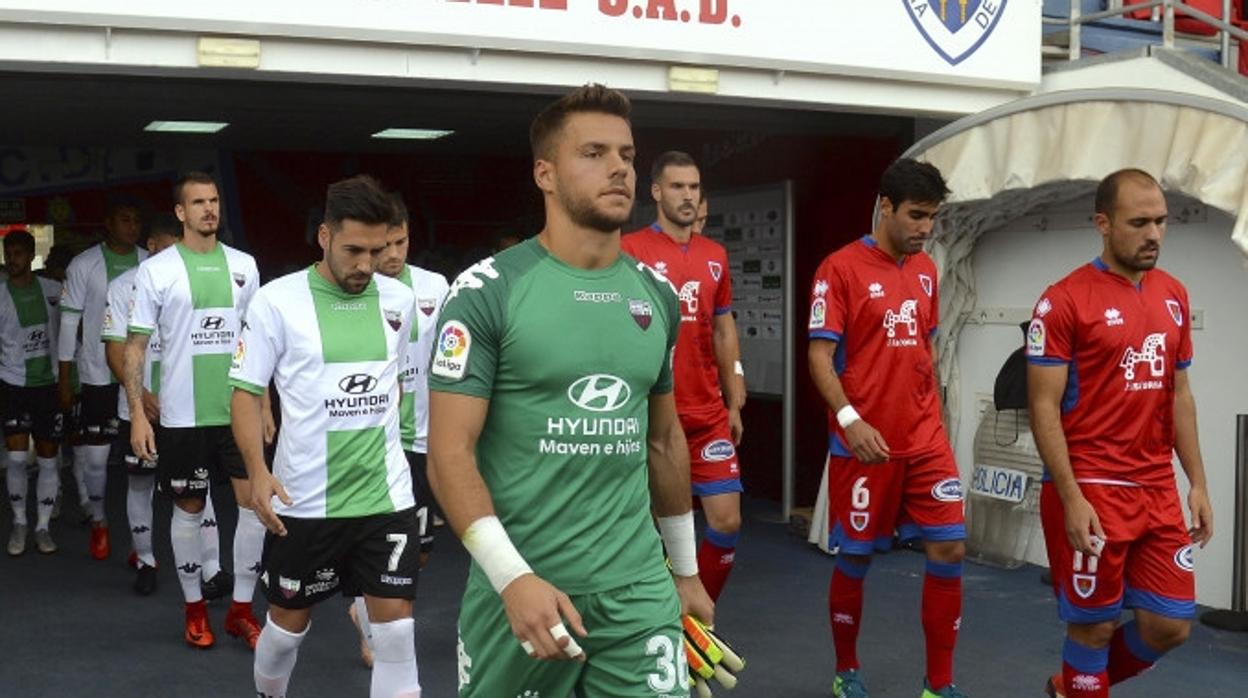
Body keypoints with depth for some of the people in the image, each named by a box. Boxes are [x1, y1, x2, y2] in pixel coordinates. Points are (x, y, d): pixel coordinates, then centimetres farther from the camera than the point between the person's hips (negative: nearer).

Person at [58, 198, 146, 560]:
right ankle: (99, 523, 26)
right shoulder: (84, 265, -2)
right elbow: (70, 321, 0)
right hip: (97, 376, -1)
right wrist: (64, 378, -1)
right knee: (95, 454, 4)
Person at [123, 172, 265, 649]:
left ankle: (241, 609, 13)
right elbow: (135, 345, -4)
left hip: (239, 410, 3)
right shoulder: (156, 270, -5)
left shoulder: (243, 265, 6)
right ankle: (194, 608, 25)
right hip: (182, 414, -3)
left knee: (255, 502, -1)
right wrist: (137, 413, -11)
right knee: (189, 509, 8)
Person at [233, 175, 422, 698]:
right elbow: (246, 392, -6)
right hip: (304, 501, -2)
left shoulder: (399, 300, 2)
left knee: (396, 630, -2)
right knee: (288, 623, 15)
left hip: (387, 495, 2)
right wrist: (258, 470, -18)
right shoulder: (277, 301, -9)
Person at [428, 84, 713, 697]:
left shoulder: (657, 296, 7)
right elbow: (449, 452, -12)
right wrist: (514, 578, -22)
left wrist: (686, 570, 20)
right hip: (520, 587, -3)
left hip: (638, 589, 4)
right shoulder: (487, 292, -9)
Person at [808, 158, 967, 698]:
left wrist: (930, 413, 17)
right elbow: (819, 355, -13)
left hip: (925, 438, 6)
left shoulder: (926, 270, 10)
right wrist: (849, 418, -24)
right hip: (863, 441, -5)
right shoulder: (841, 268, -9)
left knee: (950, 548, -1)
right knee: (856, 557, 6)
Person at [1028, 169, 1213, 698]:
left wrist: (1197, 483, 10)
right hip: (1091, 490, -6)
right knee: (1094, 625, 4)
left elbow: (1179, 394, 15)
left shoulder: (1174, 295, 9)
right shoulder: (1064, 300, -10)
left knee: (1170, 625, 8)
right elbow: (1043, 407, -12)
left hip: (1158, 489, 6)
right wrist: (1072, 499, -17)